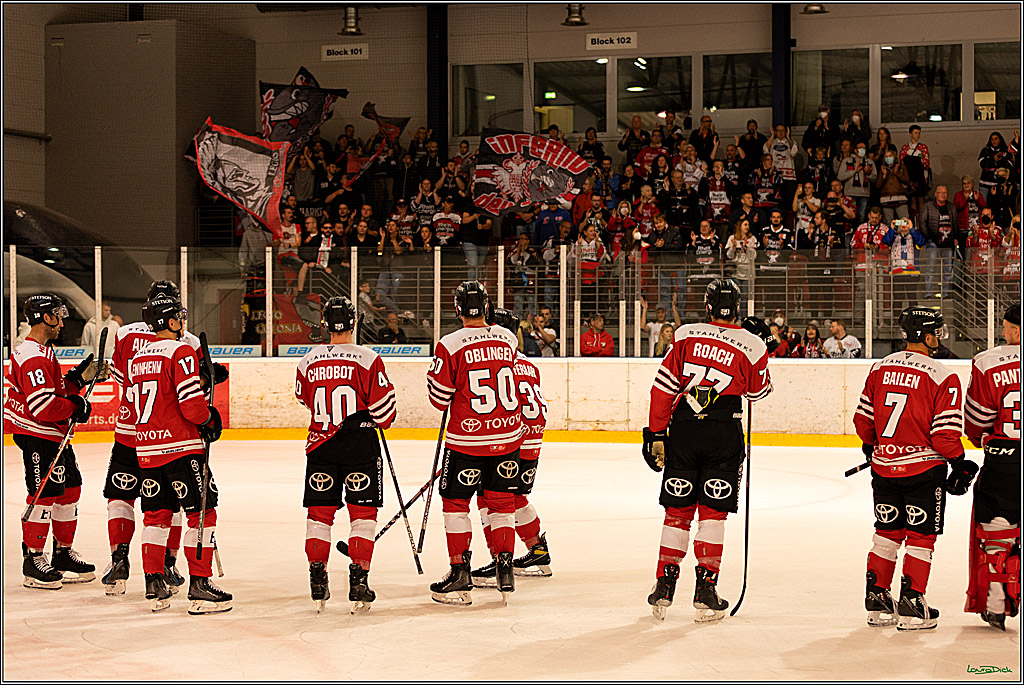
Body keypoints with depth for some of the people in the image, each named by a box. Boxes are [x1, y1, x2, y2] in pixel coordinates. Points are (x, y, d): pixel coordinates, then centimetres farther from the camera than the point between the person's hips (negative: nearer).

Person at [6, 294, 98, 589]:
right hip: (37, 435, -11)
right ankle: (33, 560, 0)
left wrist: (79, 377, 8)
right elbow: (42, 405, -27)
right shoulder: (34, 357, -20)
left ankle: (63, 554, 24)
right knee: (45, 493, -8)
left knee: (69, 488, 14)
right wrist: (75, 407, -16)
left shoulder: (44, 352, 15)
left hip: (55, 436, 11)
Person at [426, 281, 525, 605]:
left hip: (467, 439, -4)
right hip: (508, 436, 4)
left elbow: (440, 398, -8)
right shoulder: (508, 339, 2)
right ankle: (505, 570, 10)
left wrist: (434, 372, 10)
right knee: (501, 501, 14)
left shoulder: (450, 345, -12)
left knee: (455, 502, 9)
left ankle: (459, 574, 6)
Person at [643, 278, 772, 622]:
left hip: (683, 430, 1)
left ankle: (664, 588, 12)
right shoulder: (750, 345, -2)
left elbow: (663, 387, -1)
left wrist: (656, 434, 4)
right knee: (712, 511, 4)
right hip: (724, 435, -1)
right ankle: (705, 591, 0)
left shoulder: (686, 336, 1)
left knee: (677, 510, 11)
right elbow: (758, 391, 14)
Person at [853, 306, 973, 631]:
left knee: (887, 531, 17)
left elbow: (863, 420, 9)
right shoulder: (943, 378, -14)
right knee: (921, 536, 5)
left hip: (884, 467, 5)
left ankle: (876, 599, 20)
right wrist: (960, 465, 0)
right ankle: (911, 606, 5)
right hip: (923, 468, -5)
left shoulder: (879, 368, 2)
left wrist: (872, 446, 27)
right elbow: (945, 434, -15)